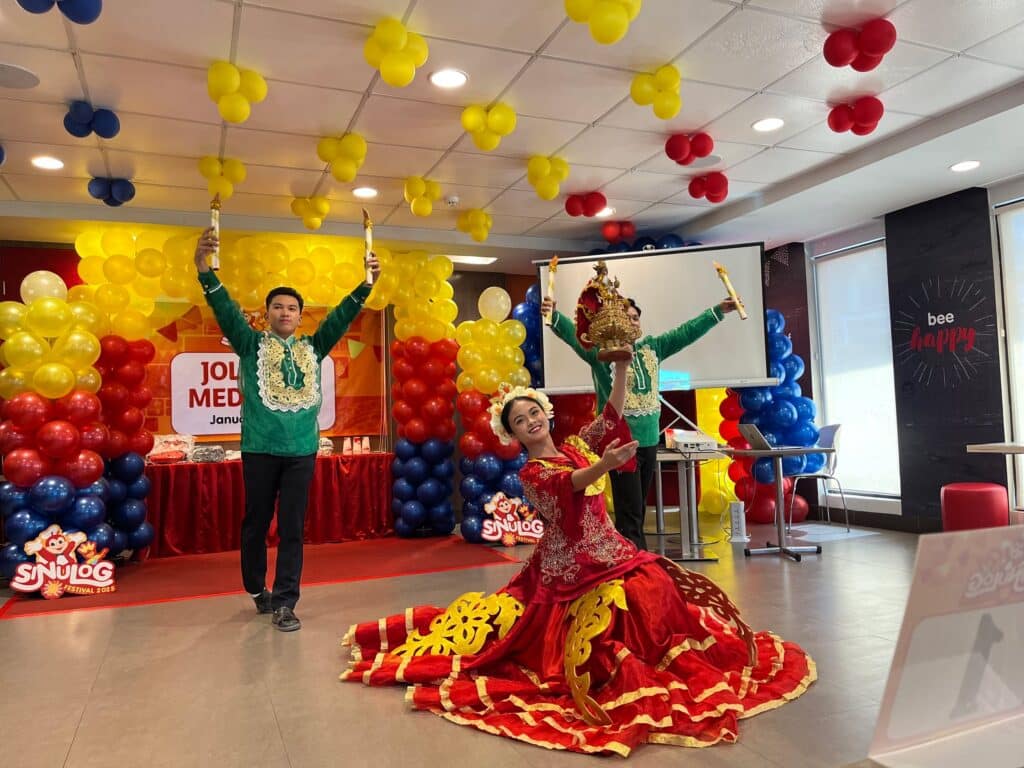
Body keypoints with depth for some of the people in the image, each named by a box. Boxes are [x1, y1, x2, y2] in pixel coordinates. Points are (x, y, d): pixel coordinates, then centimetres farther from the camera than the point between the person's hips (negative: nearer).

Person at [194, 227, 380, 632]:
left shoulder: (312, 348, 11)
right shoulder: (251, 344, 5)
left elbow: (342, 316, 5)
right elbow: (224, 308, -7)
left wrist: (366, 283, -7)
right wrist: (203, 267, -22)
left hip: (302, 450, 2)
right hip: (260, 449, -1)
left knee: (292, 529, 3)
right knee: (256, 523, 11)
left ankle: (284, 604, 9)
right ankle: (257, 590, 30)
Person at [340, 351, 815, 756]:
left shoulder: (578, 446, 9)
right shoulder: (531, 473, -8)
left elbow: (612, 415, 1)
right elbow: (566, 485, -28)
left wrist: (622, 366, -9)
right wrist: (604, 465, -47)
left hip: (609, 552, 6)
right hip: (571, 567, -6)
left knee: (658, 595, -9)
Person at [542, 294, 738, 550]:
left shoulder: (652, 347, 10)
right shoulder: (601, 350, -8)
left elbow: (687, 331, 14)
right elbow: (573, 333, -23)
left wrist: (719, 310, 14)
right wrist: (554, 316, -42)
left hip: (649, 441, 7)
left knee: (638, 511, 16)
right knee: (630, 514, -6)